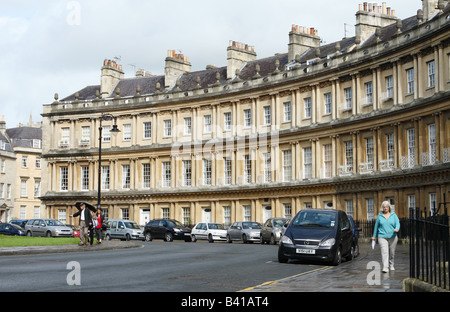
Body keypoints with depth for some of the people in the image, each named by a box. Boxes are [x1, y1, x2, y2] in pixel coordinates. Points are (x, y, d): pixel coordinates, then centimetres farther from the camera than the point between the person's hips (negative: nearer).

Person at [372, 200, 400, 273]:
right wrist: (374, 236, 21)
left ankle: (391, 265, 30)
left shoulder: (393, 215, 8)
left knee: (392, 252, 10)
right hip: (382, 237, -1)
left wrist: (397, 229, -25)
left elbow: (397, 223, -2)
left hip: (392, 237, 1)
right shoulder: (379, 216, 9)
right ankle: (385, 267, -20)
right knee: (384, 252, -15)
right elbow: (376, 226, 17)